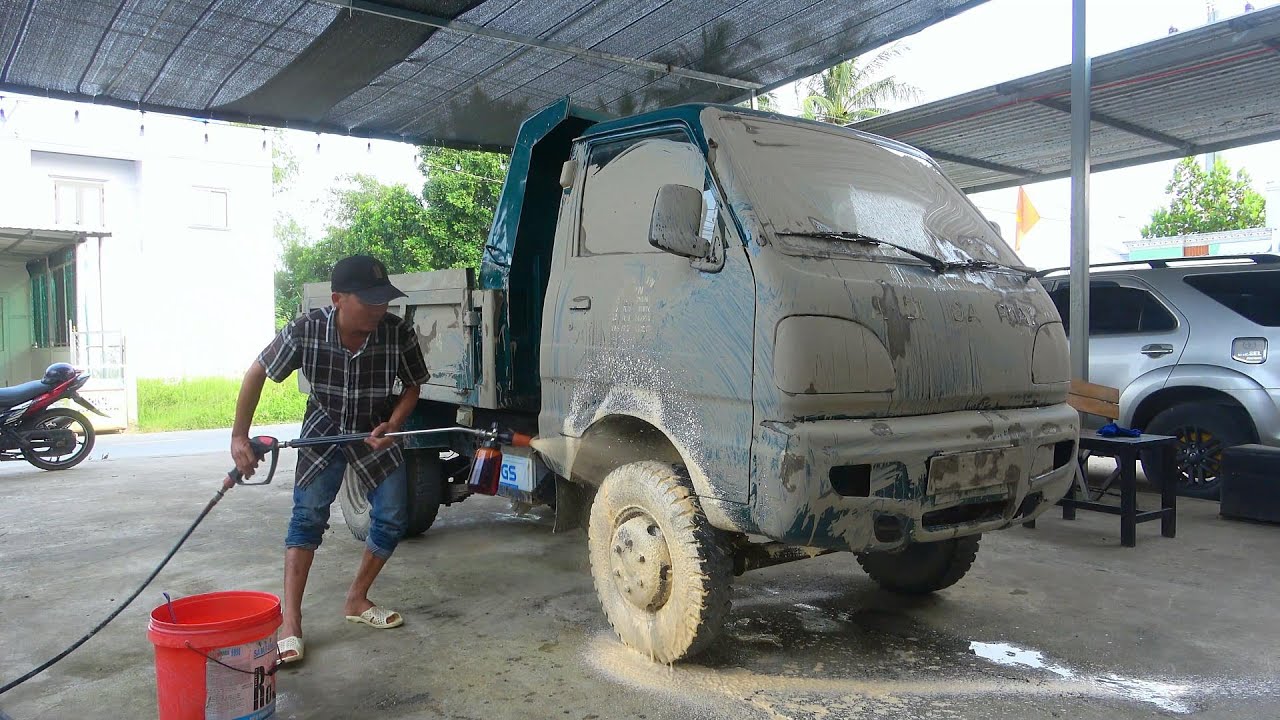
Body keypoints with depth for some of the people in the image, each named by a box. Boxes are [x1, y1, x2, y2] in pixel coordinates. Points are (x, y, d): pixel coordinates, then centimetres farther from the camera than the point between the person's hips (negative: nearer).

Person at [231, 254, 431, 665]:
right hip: (324, 430, -1)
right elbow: (257, 374, -12)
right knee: (308, 515, -10)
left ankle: (357, 601, 19)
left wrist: (392, 426, -24)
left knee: (392, 518, -2)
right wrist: (239, 437, -11)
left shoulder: (399, 333, -27)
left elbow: (413, 386, -8)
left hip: (378, 433, 1)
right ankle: (290, 621, -2)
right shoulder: (305, 331, -28)